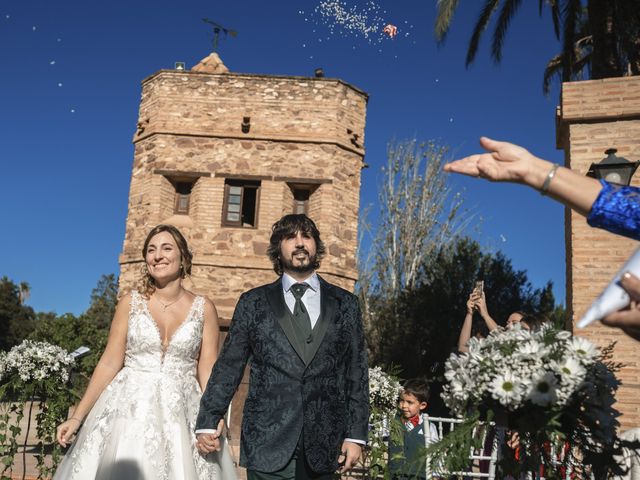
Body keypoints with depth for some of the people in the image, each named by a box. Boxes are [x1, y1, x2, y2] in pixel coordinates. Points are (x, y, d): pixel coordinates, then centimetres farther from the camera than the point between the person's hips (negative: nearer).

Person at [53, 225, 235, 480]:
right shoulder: (130, 302, 0)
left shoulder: (204, 308, 0)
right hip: (129, 409, 0)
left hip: (181, 415, 0)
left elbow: (208, 370, -2)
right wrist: (77, 416, -2)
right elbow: (110, 363, 1)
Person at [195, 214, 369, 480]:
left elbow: (357, 371, 6)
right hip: (268, 442, -1)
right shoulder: (253, 303, 6)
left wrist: (356, 435, 2)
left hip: (323, 445, 1)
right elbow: (228, 366, 5)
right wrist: (207, 423, 0)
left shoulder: (345, 303, 8)